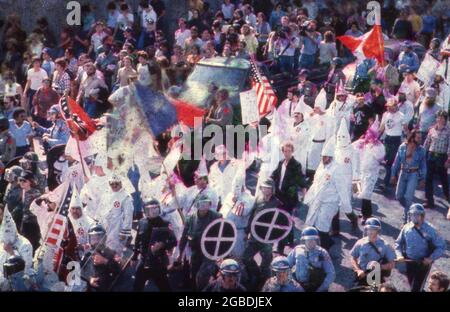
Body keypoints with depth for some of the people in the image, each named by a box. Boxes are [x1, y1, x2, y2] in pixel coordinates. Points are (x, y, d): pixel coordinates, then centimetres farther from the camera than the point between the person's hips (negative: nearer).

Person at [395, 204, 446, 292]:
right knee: (412, 286, 20)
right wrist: (399, 255, -10)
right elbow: (398, 243, 7)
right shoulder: (406, 228, -5)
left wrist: (431, 258, -21)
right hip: (409, 262, 4)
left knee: (415, 288, -8)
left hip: (423, 263, -4)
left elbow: (441, 246, -9)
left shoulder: (430, 230, -14)